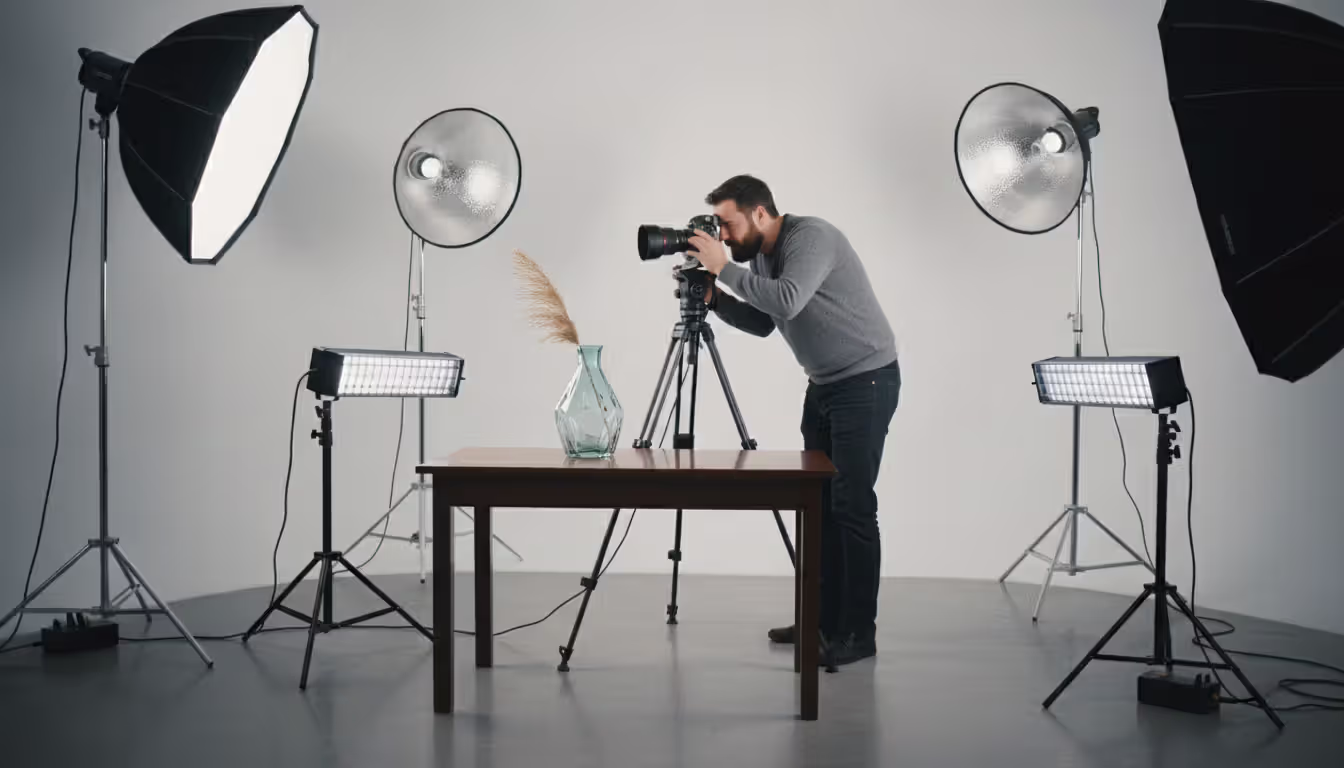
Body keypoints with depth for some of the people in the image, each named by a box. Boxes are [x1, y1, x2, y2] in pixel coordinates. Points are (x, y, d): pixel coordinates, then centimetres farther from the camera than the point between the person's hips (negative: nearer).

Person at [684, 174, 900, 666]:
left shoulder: (811, 236, -20)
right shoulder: (761, 255, 7)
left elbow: (787, 301, -36)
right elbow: (763, 322, 14)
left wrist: (724, 268, -28)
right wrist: (713, 298, -1)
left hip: (867, 381, -9)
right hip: (823, 384, 9)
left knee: (851, 505, -10)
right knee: (818, 502, 7)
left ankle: (858, 632, -3)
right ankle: (826, 620, 16)